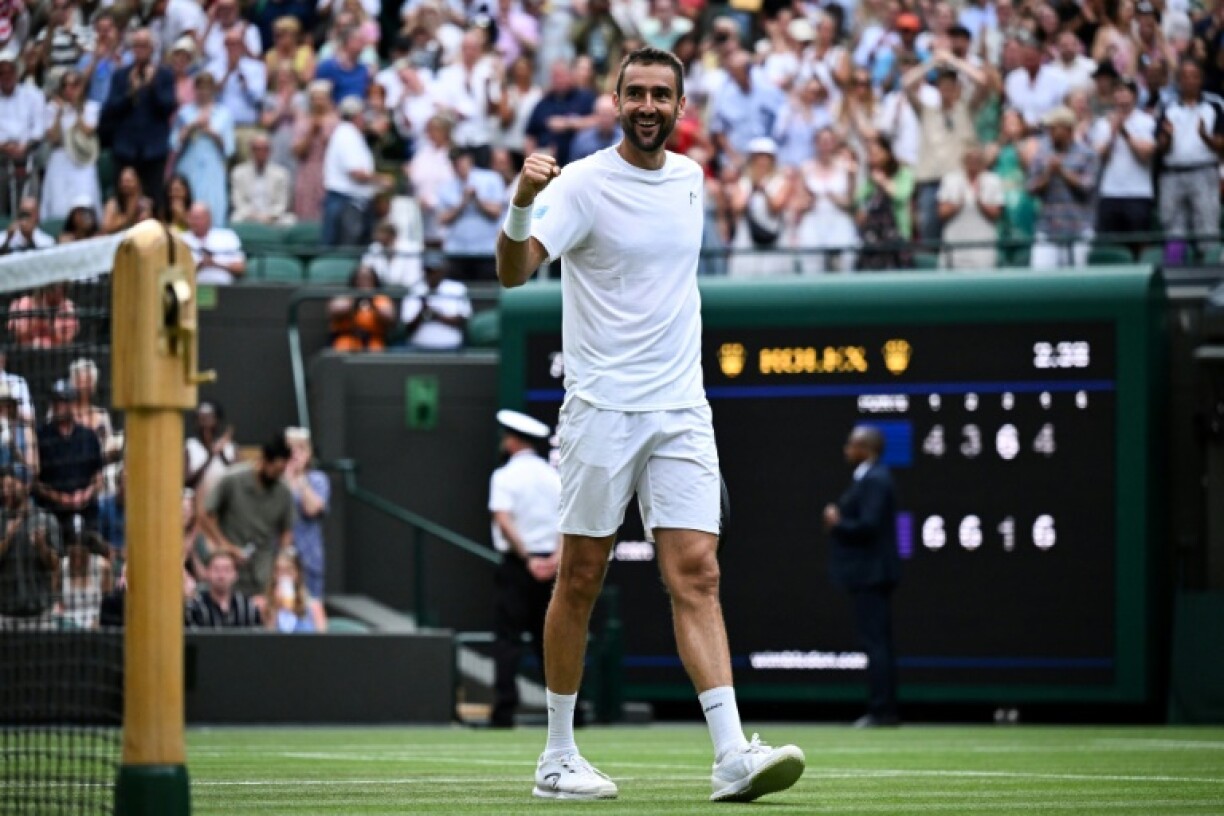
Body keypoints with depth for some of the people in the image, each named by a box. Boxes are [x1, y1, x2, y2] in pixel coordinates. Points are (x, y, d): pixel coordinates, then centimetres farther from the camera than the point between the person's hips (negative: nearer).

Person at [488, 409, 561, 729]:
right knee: (547, 638, 11)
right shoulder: (554, 476, 11)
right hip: (549, 567, 5)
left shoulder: (505, 476, -6)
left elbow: (504, 522, -18)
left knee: (508, 639, -5)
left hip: (517, 563, -5)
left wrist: (527, 558, -16)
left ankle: (504, 711, -13)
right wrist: (556, 556, -8)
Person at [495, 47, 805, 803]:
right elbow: (514, 271, -21)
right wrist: (522, 204, -40)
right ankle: (558, 756, 12)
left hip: (681, 411, 4)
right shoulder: (584, 182, -8)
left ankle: (732, 757, -15)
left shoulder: (689, 178, 11)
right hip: (601, 409, -4)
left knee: (696, 575, -6)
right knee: (580, 579, 2)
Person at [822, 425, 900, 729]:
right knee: (879, 643, 11)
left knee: (875, 643, -11)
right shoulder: (870, 478, 18)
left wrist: (837, 523, -9)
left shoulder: (874, 481, -15)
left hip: (870, 575, -11)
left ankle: (881, 710, -12)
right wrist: (838, 520, 8)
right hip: (871, 574, 11)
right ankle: (885, 710, 13)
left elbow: (868, 525, -23)